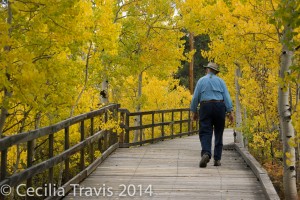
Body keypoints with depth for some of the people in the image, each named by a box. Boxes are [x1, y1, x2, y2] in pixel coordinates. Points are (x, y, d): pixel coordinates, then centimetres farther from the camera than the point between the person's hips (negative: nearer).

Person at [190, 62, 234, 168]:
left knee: (205, 133, -6)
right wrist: (230, 112, -1)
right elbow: (226, 96, 0)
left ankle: (206, 153, -31)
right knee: (218, 133, 10)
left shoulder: (201, 80, 7)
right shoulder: (220, 81, 9)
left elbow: (195, 97, 3)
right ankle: (217, 159, 9)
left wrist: (194, 111, 11)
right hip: (219, 107, 2)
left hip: (206, 107, -1)